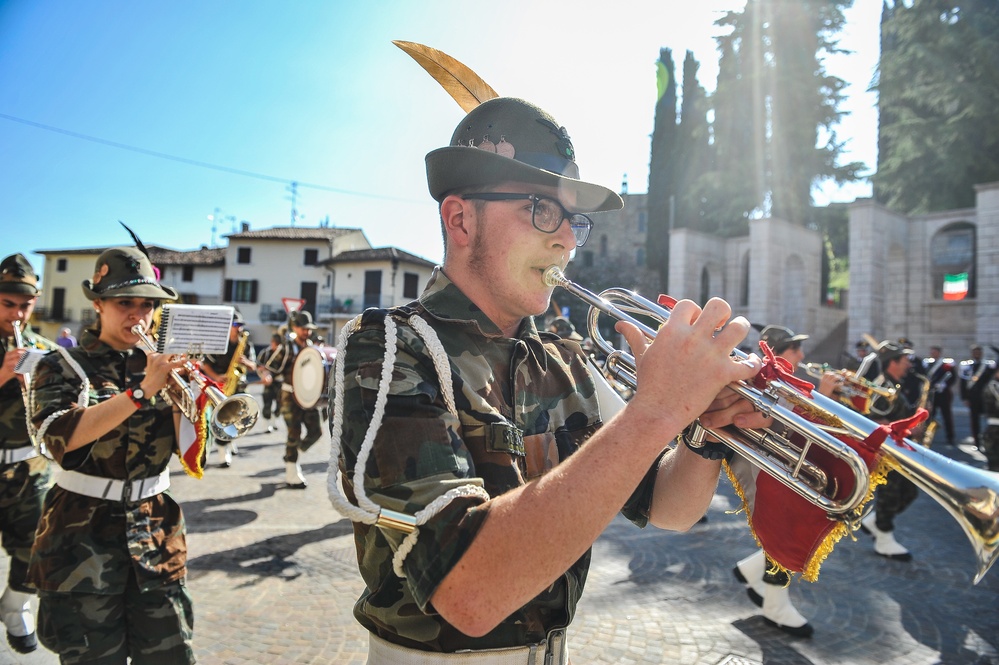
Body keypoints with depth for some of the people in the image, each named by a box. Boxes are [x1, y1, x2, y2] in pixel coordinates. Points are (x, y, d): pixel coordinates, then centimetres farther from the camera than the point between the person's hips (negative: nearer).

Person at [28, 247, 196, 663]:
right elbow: (62, 437, -22)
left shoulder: (157, 365, 7)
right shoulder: (62, 367, -2)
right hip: (84, 536, -2)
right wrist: (141, 391, -28)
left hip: (155, 531, 3)